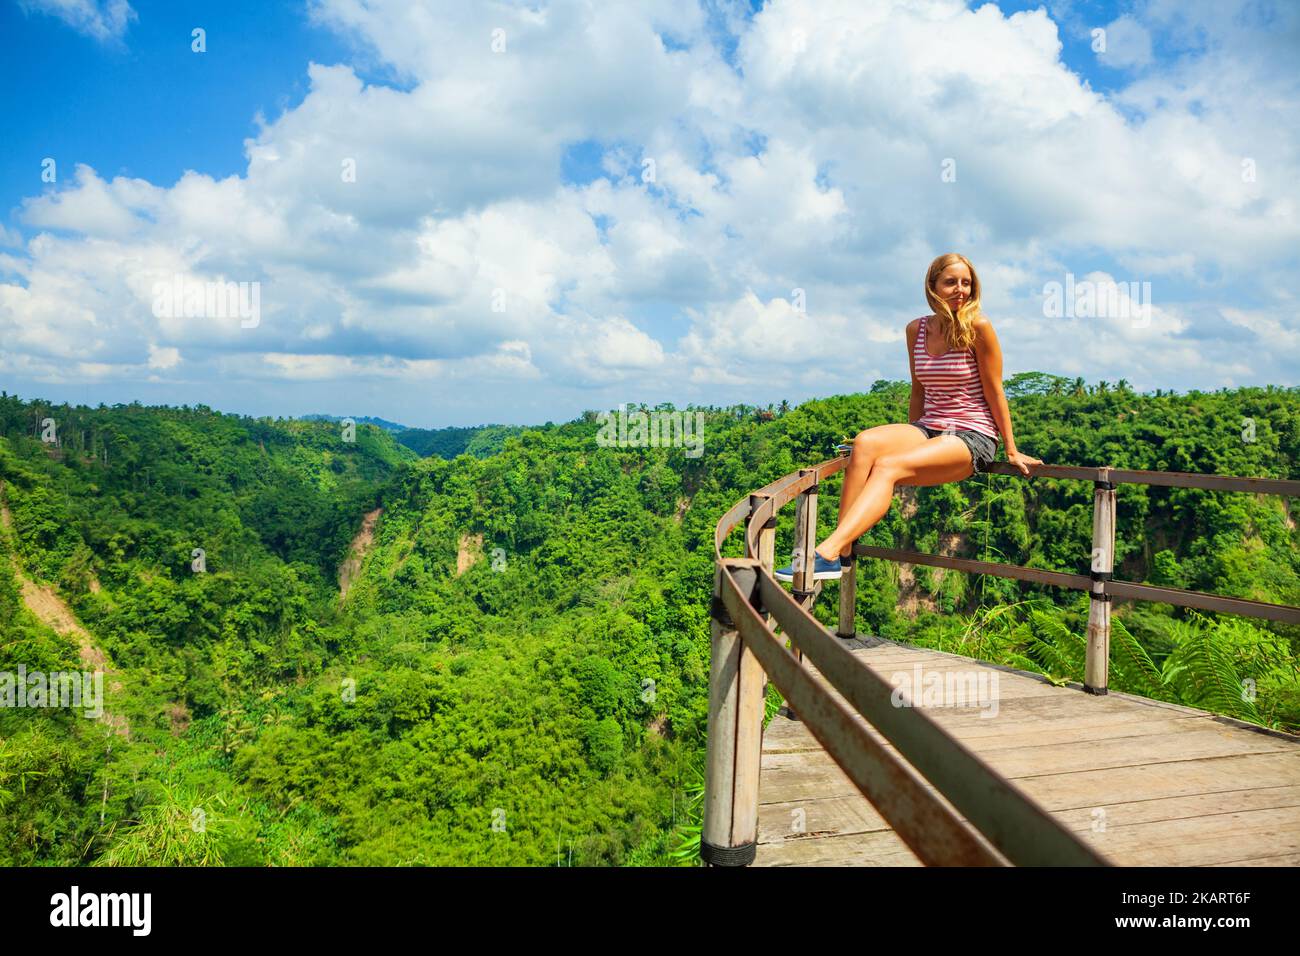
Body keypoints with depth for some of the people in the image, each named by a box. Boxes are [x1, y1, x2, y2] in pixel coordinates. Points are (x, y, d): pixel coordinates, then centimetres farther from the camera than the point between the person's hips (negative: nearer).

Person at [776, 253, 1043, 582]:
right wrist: (911, 440, 22)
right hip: (928, 429, 5)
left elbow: (994, 392, -3)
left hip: (973, 437, -5)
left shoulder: (978, 327, -7)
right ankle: (841, 555, -33)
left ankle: (826, 553, -44)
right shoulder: (917, 329, 8)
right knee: (865, 443, -26)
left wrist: (1011, 450, 1)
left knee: (888, 466, -31)